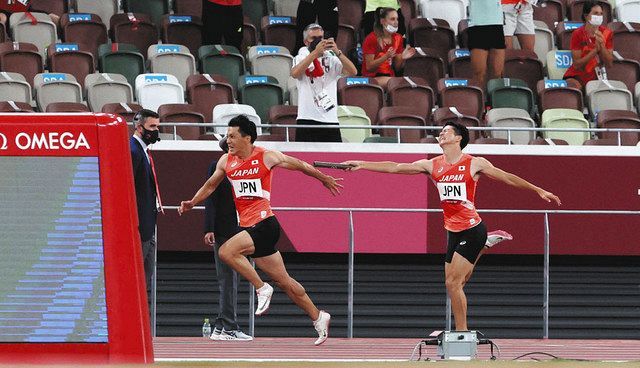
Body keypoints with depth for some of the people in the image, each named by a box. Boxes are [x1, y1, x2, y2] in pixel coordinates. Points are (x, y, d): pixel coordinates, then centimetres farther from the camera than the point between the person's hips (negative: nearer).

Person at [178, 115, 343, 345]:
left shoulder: (267, 157, -6)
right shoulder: (226, 162, 9)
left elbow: (299, 165, 7)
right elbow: (211, 185, 25)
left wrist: (324, 179, 19)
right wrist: (192, 203, 10)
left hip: (264, 223, -6)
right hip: (248, 226, 6)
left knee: (227, 251, -25)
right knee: (283, 281, 10)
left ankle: (262, 289, -12)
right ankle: (318, 318, 19)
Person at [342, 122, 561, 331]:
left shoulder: (474, 164, -4)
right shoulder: (432, 166, 8)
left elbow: (507, 178, 2)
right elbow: (395, 168, 6)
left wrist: (539, 191, 4)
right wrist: (362, 165, 0)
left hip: (472, 230, -6)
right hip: (453, 232, 6)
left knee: (453, 283, -12)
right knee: (454, 283, 7)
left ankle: (461, 332, -4)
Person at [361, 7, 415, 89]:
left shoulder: (398, 39, 9)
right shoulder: (371, 39, -7)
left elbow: (397, 68, 12)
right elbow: (369, 67, -11)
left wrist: (403, 58, -10)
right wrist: (386, 57, -25)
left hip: (390, 77, 5)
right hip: (372, 78, -5)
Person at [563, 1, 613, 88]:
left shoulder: (607, 33, -3)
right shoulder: (578, 34, -9)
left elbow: (609, 64, -5)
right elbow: (576, 65, -14)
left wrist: (601, 45, -22)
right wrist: (596, 49, -24)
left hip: (597, 76, 3)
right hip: (577, 76, -3)